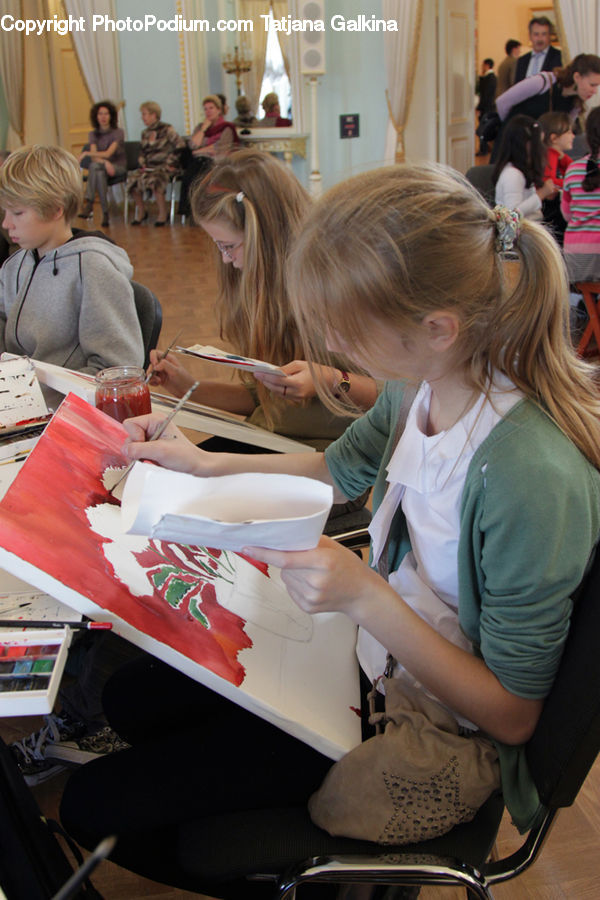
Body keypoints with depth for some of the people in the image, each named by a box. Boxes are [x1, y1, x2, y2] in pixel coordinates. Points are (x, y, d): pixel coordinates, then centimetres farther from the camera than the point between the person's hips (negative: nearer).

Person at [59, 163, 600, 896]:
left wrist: (367, 599, -33)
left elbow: (512, 716, -23)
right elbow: (339, 469, 11)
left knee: (93, 807, -1)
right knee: (125, 694, 16)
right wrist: (204, 463, 3)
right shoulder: (423, 383, -13)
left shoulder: (533, 478, -36)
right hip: (368, 641, 7)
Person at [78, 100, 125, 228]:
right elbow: (94, 157, -6)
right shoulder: (93, 134, 7)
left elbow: (108, 153, -17)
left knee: (95, 166, -34)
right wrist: (105, 162, -28)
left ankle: (89, 204, -38)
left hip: (118, 166, -3)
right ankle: (105, 214, -40)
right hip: (101, 166, 3)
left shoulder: (118, 132, -5)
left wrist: (87, 153, -24)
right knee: (99, 172, -36)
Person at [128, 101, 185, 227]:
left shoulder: (166, 129, -5)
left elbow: (180, 145, -11)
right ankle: (140, 212, 3)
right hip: (149, 167, 6)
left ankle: (162, 215, -22)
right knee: (134, 181, -18)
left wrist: (170, 162, -11)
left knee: (154, 180, -35)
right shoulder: (145, 133, 17)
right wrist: (142, 163, 7)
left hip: (164, 166, -6)